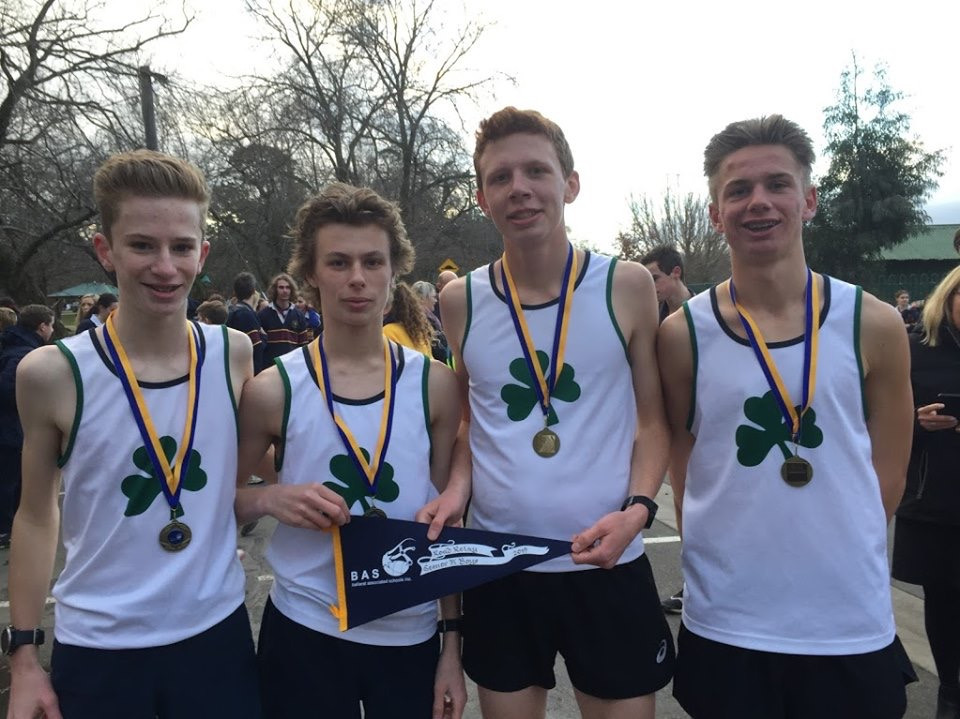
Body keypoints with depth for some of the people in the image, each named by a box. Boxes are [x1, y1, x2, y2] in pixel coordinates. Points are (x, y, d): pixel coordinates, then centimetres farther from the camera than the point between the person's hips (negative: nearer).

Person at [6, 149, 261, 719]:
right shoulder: (52, 374, -11)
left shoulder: (234, 355, -7)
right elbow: (37, 515, 0)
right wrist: (23, 653, 1)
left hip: (217, 630, 1)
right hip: (97, 648, -1)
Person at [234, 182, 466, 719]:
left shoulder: (435, 385, -5)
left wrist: (453, 645, 2)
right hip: (302, 634, 0)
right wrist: (267, 499, -17)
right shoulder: (273, 390, -8)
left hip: (411, 636, 1)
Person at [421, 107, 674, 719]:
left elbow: (652, 419, 2)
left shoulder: (627, 287, -5)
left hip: (608, 567, -1)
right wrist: (457, 489, -6)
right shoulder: (461, 302, -1)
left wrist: (637, 508, -14)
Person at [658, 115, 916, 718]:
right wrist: (739, 554, -3)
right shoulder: (682, 336, -5)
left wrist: (838, 552, 3)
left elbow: (886, 470, 6)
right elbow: (686, 472, 2)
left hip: (854, 626, 1)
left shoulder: (874, 326, -2)